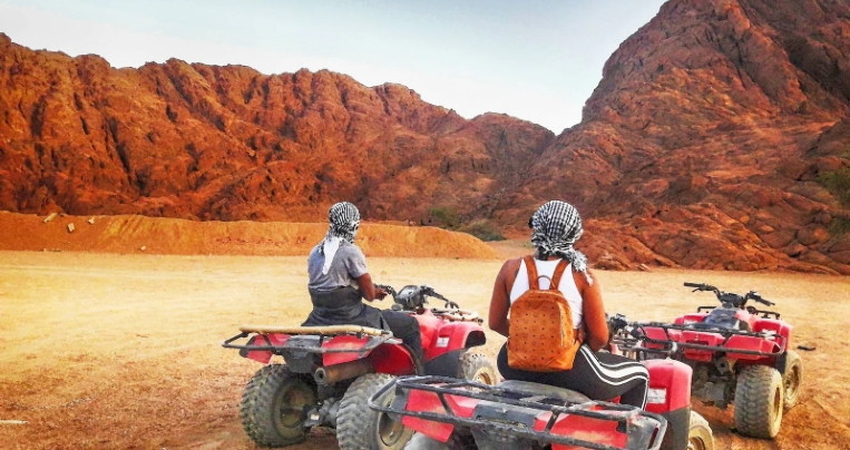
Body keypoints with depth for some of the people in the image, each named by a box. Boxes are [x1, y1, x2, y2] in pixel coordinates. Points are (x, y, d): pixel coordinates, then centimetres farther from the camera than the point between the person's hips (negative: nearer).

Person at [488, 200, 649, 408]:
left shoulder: (511, 269, -7)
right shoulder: (582, 276, -13)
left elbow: (496, 322, 2)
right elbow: (599, 337, -9)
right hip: (567, 370, -3)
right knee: (639, 373, 21)